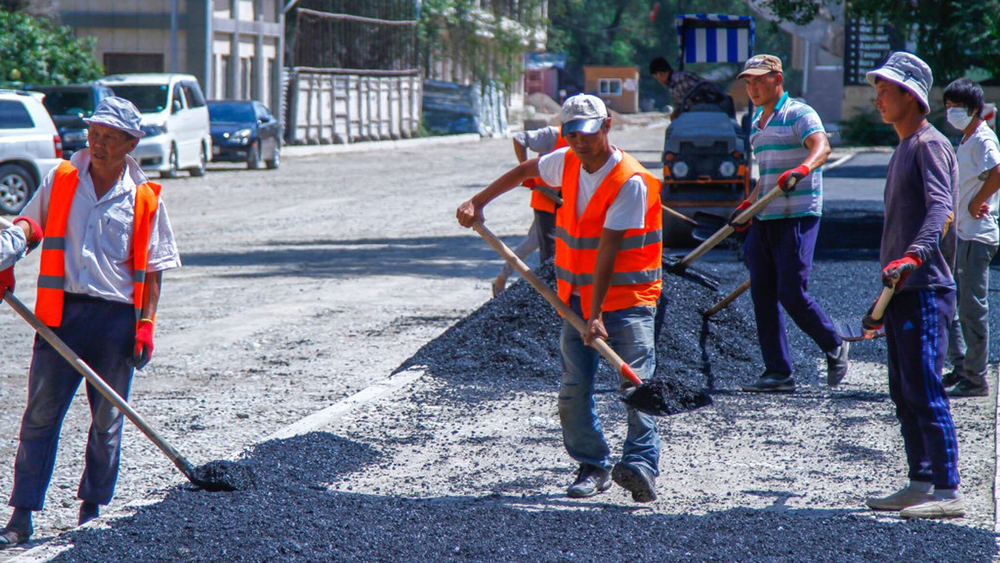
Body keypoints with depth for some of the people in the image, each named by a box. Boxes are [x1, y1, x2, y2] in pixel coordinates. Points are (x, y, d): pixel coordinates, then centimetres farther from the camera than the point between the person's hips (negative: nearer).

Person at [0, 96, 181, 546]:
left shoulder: (145, 200, 2)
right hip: (60, 311, 0)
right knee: (40, 415, -3)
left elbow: (152, 269, 6)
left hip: (116, 317, 0)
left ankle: (92, 509, 21)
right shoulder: (60, 180, 4)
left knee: (107, 421, 7)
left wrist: (146, 324, -2)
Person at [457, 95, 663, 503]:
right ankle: (593, 466, 13)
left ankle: (641, 463, -22)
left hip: (626, 295, -6)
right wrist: (478, 202, 23)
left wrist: (597, 314, -24)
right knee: (573, 389, 3)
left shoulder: (631, 181, -18)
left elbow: (608, 250, -23)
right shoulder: (566, 163, 3)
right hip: (577, 295, 7)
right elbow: (526, 171, 27)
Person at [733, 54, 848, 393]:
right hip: (764, 220, 8)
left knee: (791, 293, -12)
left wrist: (801, 169, -45)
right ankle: (778, 372, 5)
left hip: (798, 217, -8)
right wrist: (748, 206, 23)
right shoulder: (757, 123, 19)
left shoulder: (799, 114, -7)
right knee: (762, 296, 2)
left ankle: (834, 348, 10)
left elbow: (821, 146, -27)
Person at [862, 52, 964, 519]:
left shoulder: (930, 145, -9)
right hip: (901, 290, 10)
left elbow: (941, 209, -24)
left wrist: (914, 255, -40)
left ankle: (948, 491, -12)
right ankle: (920, 483, 16)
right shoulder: (903, 149, 21)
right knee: (904, 393, 11)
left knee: (924, 390, -12)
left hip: (925, 290, -10)